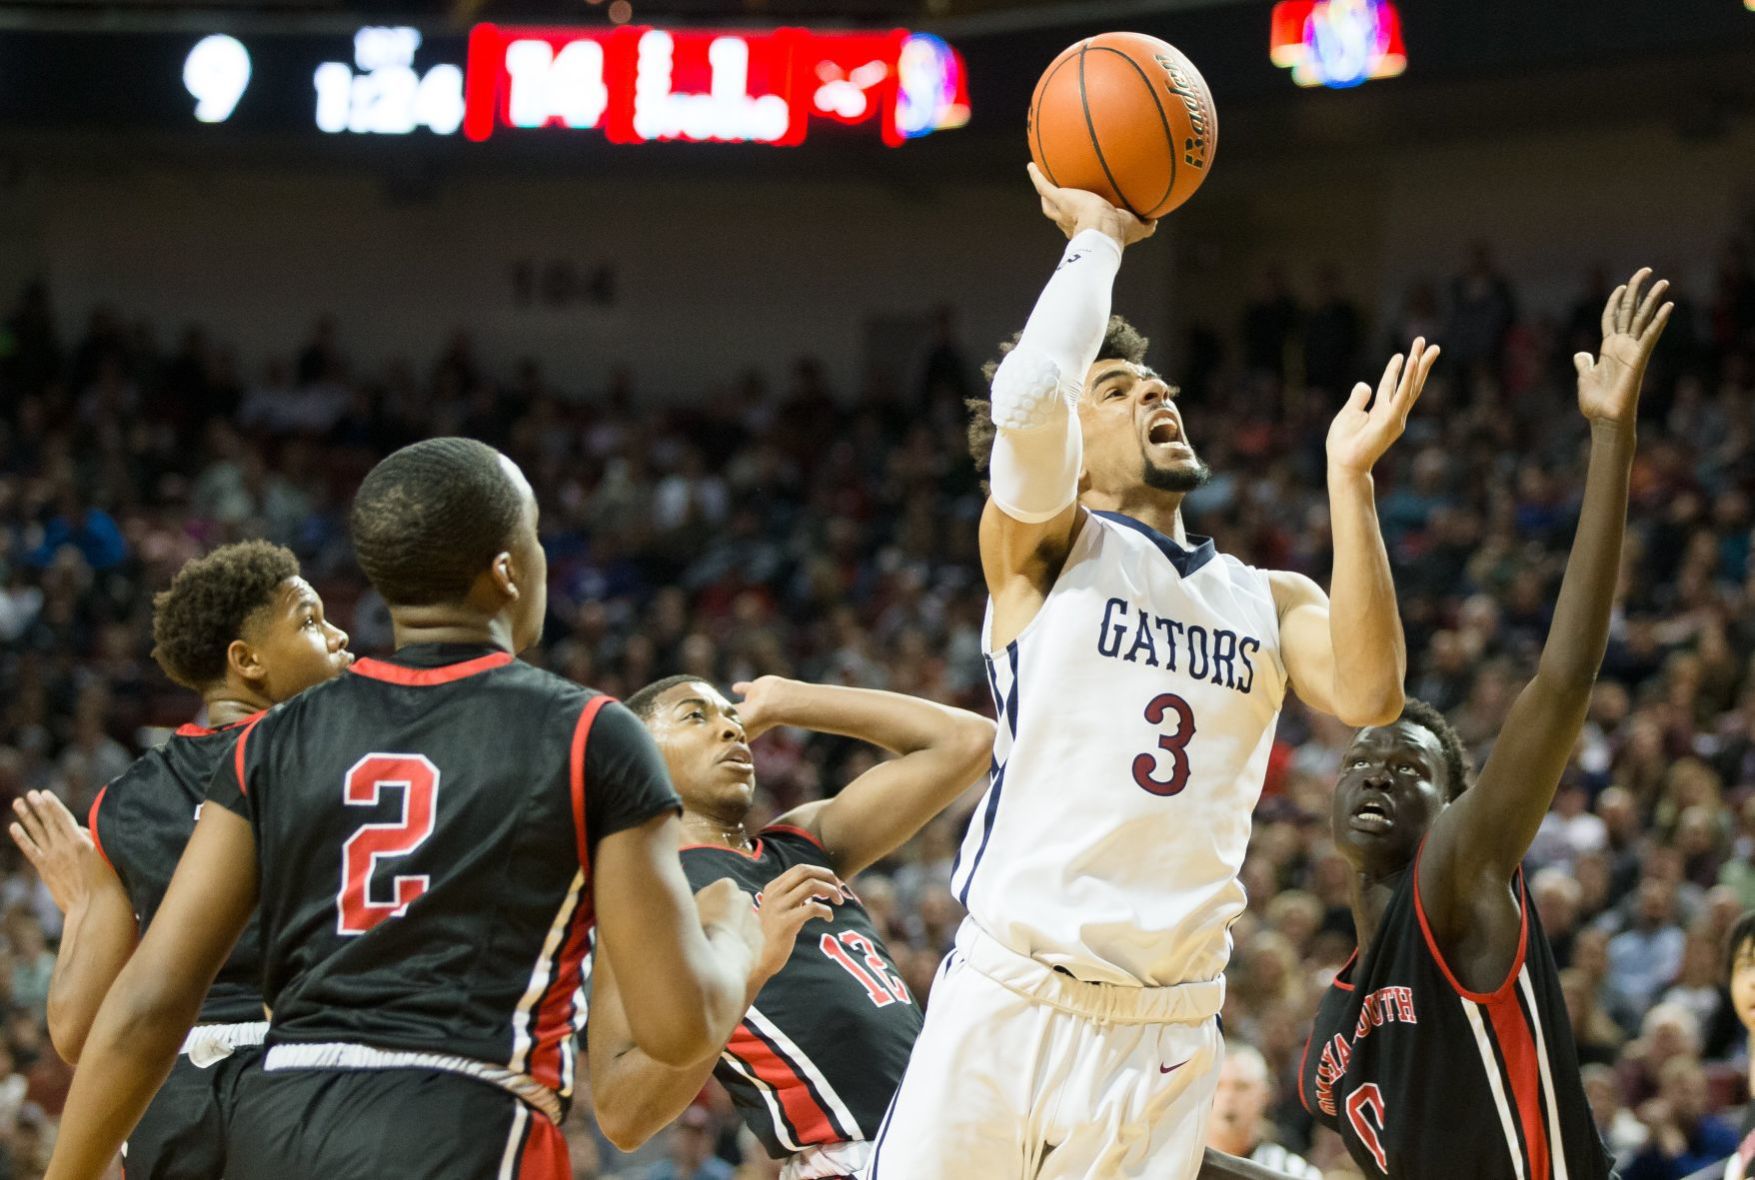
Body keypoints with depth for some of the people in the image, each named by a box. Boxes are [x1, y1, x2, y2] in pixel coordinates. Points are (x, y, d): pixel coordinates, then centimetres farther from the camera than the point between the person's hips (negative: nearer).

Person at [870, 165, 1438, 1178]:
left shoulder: (1269, 601, 15)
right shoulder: (1045, 547, 3)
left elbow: (1369, 693, -6)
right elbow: (1027, 397, -18)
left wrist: (1350, 478, -7)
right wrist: (1096, 236, -3)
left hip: (1171, 1036, 4)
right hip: (1009, 1007, -4)